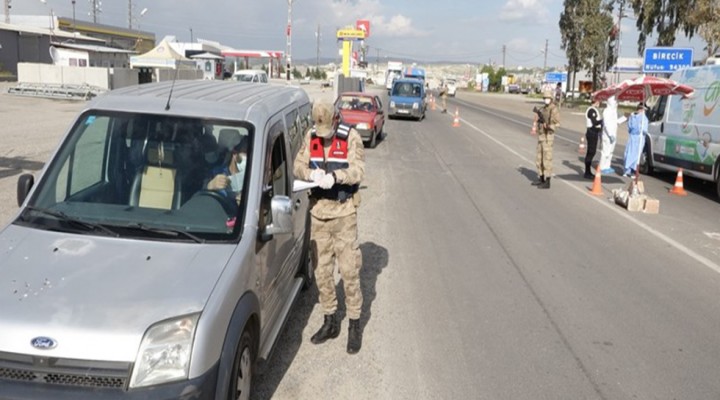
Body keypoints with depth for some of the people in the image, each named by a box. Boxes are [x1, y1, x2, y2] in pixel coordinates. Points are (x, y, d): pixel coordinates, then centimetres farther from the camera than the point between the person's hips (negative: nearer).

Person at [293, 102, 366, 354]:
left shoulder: (351, 137, -8)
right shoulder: (311, 137, 4)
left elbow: (358, 170, -17)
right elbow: (298, 165, 1)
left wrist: (334, 176, -34)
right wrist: (311, 173, -21)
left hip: (344, 212, -4)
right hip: (318, 211, 4)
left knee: (349, 270, -1)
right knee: (321, 271, 10)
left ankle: (354, 326, 13)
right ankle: (330, 322, 26)